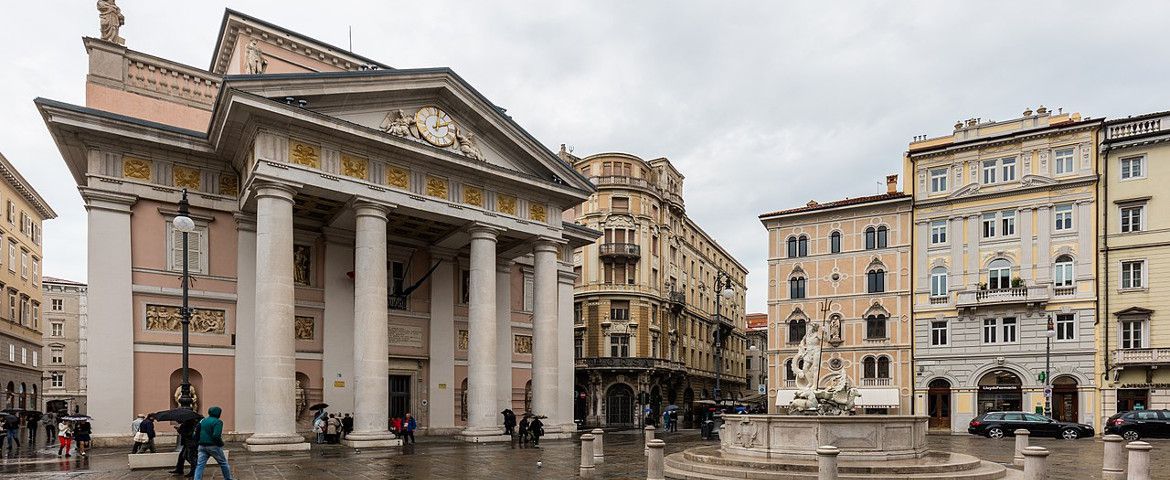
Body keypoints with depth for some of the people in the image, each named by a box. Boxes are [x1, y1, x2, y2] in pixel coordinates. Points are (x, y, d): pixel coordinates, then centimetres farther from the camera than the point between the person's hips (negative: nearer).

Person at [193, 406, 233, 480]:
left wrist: (198, 442, 20)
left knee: (199, 465, 3)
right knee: (223, 463, 12)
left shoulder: (202, 421, 10)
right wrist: (221, 443, -8)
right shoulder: (218, 422, -11)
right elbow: (216, 436, -22)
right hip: (214, 446, -5)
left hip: (202, 446, 5)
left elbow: (196, 433, 11)